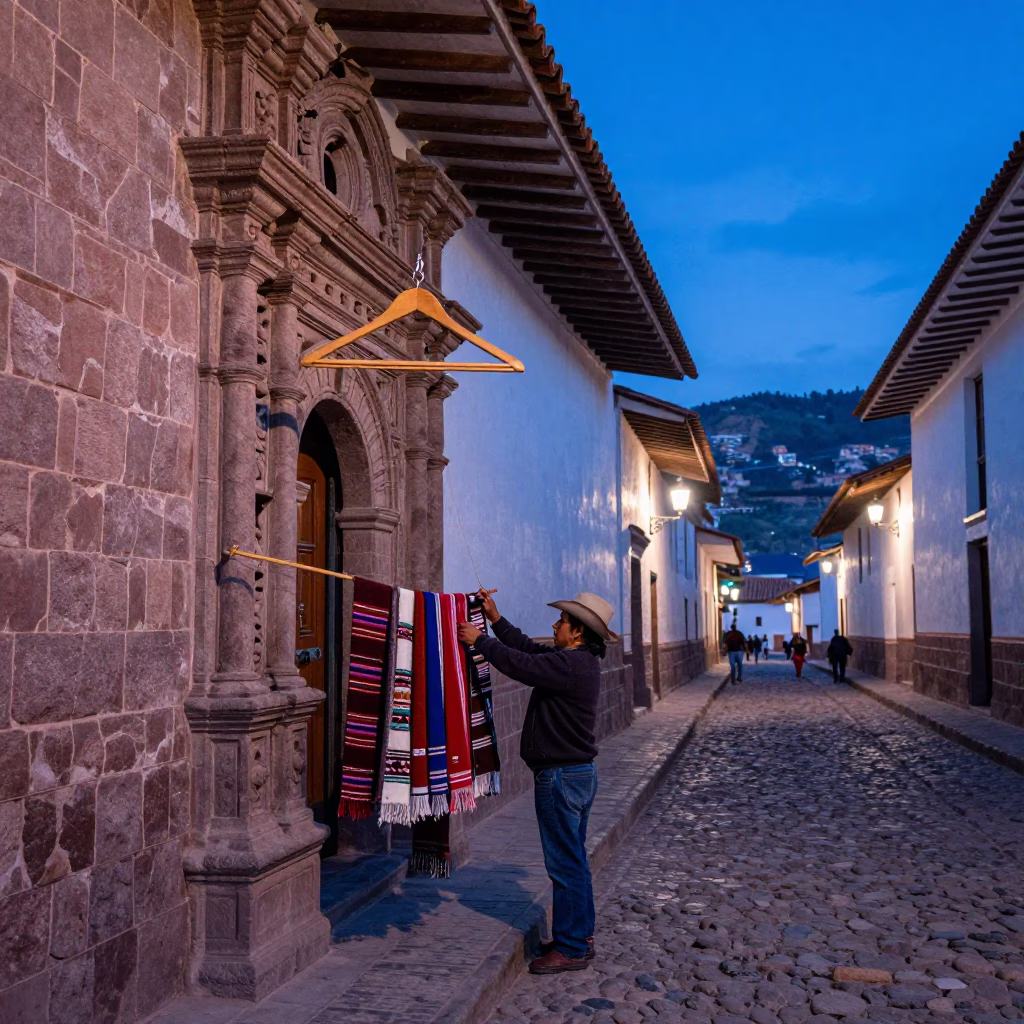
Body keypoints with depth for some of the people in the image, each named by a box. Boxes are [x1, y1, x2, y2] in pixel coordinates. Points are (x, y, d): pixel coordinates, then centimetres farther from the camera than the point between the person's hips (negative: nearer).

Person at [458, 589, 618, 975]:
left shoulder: (570, 664, -20)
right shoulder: (578, 661, 11)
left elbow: (521, 664, -25)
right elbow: (529, 648, 18)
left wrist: (480, 640, -11)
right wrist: (495, 618, 14)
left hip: (562, 776, -11)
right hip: (579, 772, 11)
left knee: (564, 863, -3)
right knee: (573, 860, 17)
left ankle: (570, 949, 5)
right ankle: (580, 936, 27)